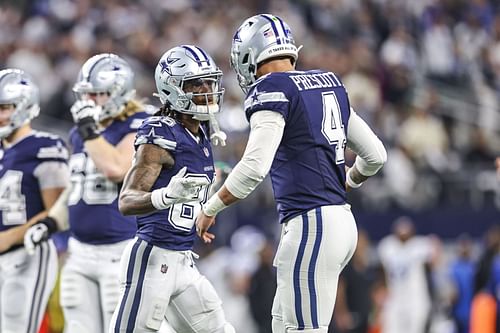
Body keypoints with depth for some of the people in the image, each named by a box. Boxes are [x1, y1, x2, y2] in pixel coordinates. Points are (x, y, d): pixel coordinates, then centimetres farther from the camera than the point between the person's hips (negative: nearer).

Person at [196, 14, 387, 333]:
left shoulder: (272, 89, -9)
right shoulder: (330, 83, 14)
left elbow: (255, 167, -19)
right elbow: (375, 154, 19)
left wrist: (210, 209, -5)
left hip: (311, 224, -9)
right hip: (341, 219, 9)